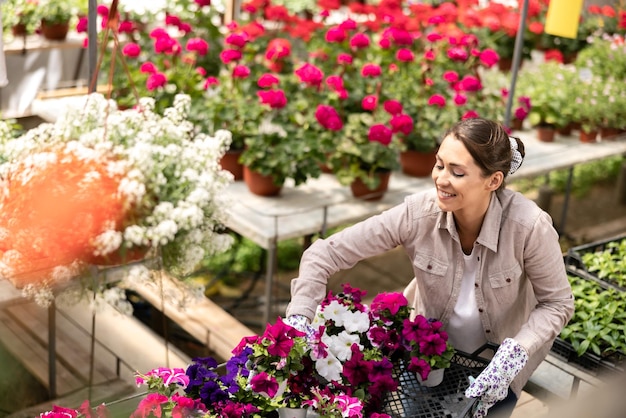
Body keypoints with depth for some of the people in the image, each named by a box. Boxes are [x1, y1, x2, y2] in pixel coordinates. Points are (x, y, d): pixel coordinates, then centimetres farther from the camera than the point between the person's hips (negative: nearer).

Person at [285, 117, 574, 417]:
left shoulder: (529, 226, -32)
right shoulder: (418, 213, -28)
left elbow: (557, 304, -16)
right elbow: (324, 254, -23)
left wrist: (514, 355, -31)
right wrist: (297, 323, -33)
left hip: (501, 348, -1)